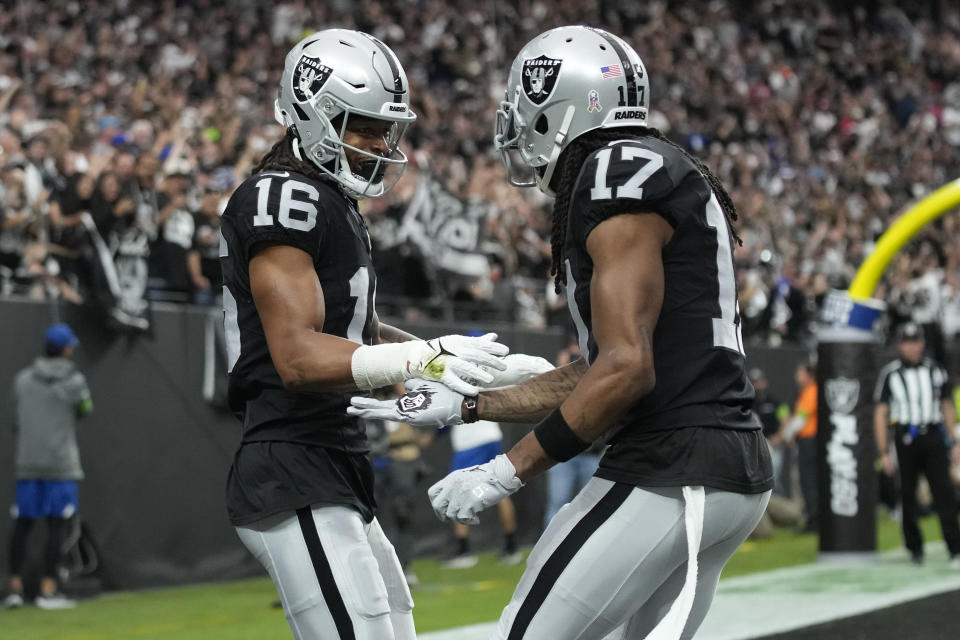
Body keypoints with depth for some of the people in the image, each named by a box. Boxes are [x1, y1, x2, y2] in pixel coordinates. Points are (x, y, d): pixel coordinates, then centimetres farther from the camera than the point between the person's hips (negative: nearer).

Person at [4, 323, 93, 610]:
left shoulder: (23, 379, 5)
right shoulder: (74, 380, -7)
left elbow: (16, 421, 10)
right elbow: (84, 410, 8)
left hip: (27, 463, 4)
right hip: (61, 462, -4)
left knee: (23, 524, 9)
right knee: (56, 524, -2)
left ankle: (15, 587, 8)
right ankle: (48, 589, -5)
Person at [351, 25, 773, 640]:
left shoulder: (619, 174, -12)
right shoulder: (670, 180, 19)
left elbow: (627, 369, -19)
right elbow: (598, 375, 22)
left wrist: (507, 472, -14)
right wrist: (465, 405, 24)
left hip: (673, 473, -10)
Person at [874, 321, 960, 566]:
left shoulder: (936, 371, 11)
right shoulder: (889, 374, 1)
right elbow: (880, 414, 1)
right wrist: (884, 452, -5)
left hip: (934, 438, 1)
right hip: (905, 440, -1)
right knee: (907, 495, 3)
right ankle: (915, 548, 15)